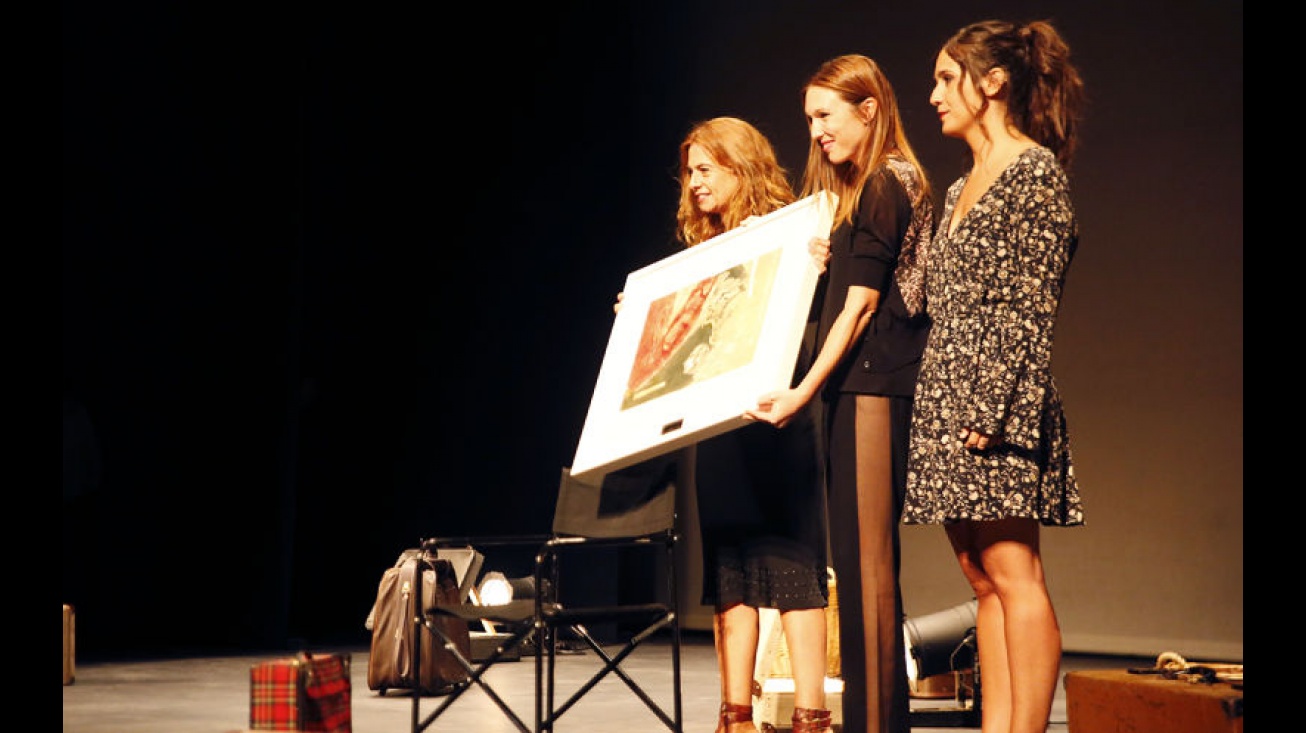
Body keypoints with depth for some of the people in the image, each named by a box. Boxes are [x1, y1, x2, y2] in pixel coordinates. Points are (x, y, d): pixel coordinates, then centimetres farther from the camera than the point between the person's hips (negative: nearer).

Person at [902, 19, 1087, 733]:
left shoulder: (1035, 171, -7)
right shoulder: (962, 189, 20)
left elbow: (1030, 307, -14)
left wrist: (991, 408, -20)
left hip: (995, 403, -9)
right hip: (946, 400, 9)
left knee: (1012, 574, -10)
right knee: (983, 579, 7)